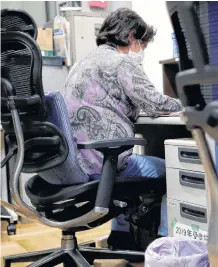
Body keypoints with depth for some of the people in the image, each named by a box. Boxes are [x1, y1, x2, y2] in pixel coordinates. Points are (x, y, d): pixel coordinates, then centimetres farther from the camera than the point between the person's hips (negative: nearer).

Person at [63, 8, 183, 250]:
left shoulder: (83, 63, 19)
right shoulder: (121, 62, -7)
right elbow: (154, 103, -10)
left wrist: (147, 107, 24)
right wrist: (185, 104, 10)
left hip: (77, 160, 9)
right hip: (103, 161, -9)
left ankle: (121, 234, 34)